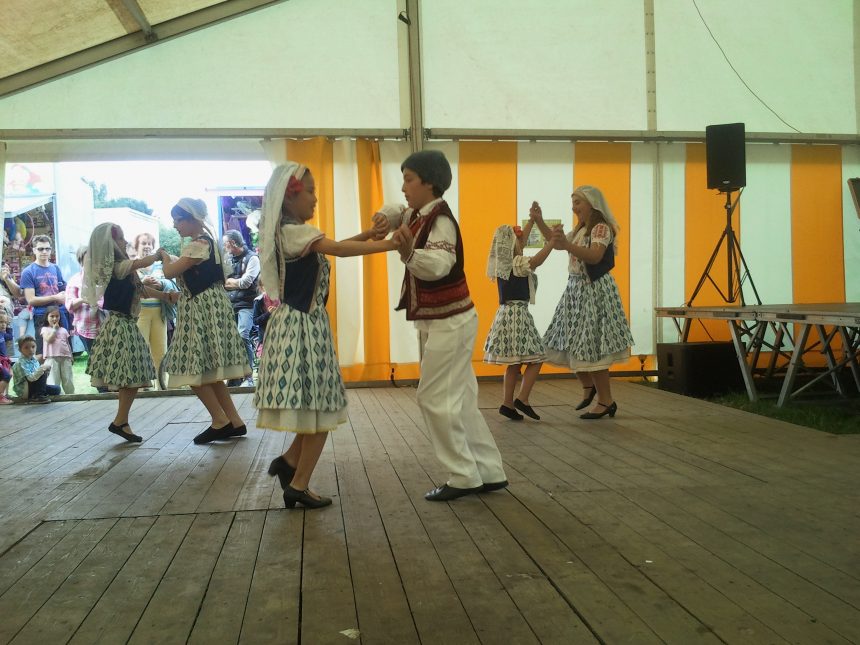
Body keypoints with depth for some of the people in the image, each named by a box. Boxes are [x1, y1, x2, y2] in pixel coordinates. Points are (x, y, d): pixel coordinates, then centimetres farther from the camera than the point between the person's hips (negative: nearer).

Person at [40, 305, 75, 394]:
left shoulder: (64, 330, 16)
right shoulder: (45, 329, 6)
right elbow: (49, 340, -12)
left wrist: (71, 357, 10)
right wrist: (54, 329, -3)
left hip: (65, 357, 4)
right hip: (52, 358, -3)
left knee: (68, 379, 7)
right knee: (54, 379, -4)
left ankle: (70, 394, 13)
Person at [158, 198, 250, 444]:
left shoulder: (198, 245, -15)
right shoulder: (206, 241, 16)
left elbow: (169, 272, -14)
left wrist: (165, 257, 4)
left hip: (203, 309, -10)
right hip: (203, 307, 10)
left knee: (194, 369, -4)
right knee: (208, 371, 11)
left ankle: (221, 421, 1)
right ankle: (234, 422, 12)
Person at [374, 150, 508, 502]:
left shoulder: (440, 221, -20)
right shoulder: (419, 216, 7)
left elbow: (438, 265, -38)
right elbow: (401, 212, 28)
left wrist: (409, 252, -59)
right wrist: (387, 215, 4)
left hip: (449, 322, -10)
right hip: (435, 322, 10)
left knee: (436, 399, -6)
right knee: (459, 401, 12)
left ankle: (464, 477, 4)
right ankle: (489, 472, 19)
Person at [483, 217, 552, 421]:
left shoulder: (504, 263, 12)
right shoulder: (517, 264, -12)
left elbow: (519, 242, 26)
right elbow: (537, 261, -32)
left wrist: (532, 221, 31)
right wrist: (552, 241, -23)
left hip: (506, 314, 9)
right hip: (518, 314, -9)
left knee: (515, 363, 11)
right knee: (536, 359, -2)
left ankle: (508, 404, 11)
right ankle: (522, 400, -6)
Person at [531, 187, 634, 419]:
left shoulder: (602, 228, -13)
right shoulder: (580, 229, 15)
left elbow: (595, 256, -28)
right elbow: (558, 242, 24)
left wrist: (567, 245, -43)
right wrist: (539, 221, 11)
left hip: (594, 292, -9)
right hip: (576, 290, 9)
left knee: (590, 346, -7)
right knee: (571, 343, 10)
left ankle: (606, 402, 3)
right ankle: (588, 385, 29)